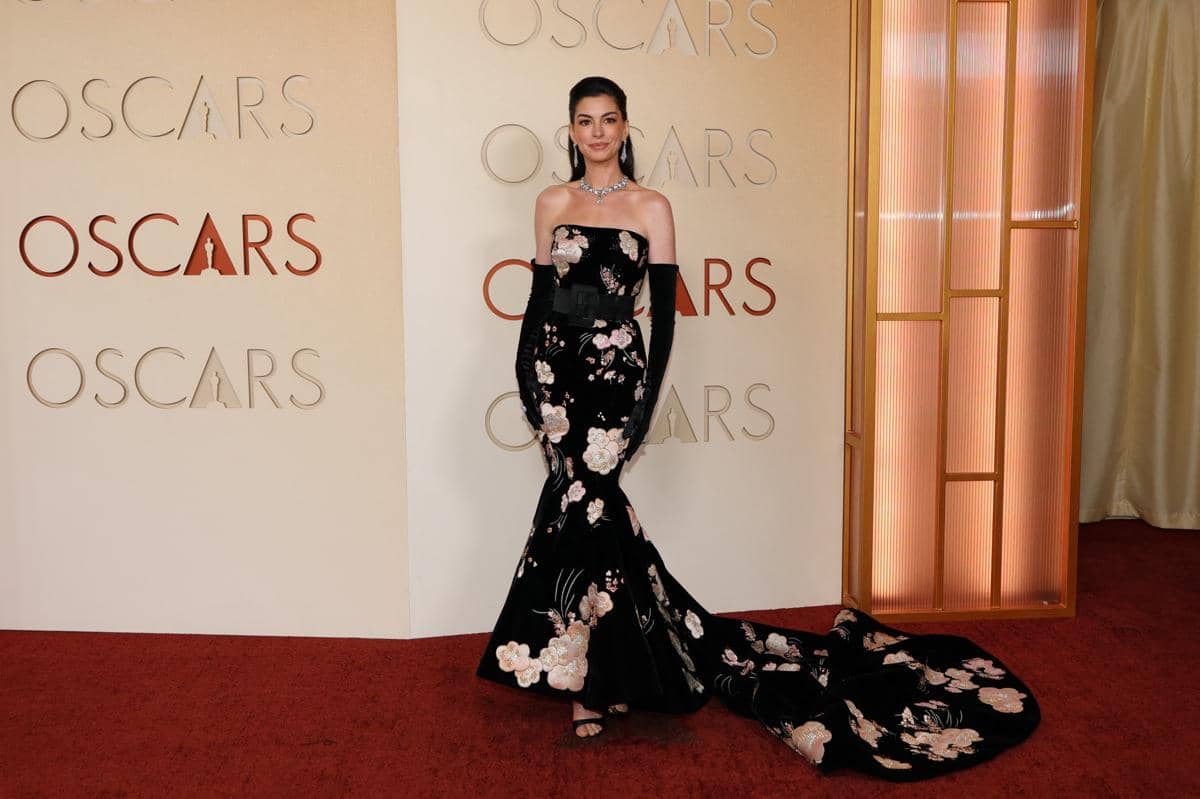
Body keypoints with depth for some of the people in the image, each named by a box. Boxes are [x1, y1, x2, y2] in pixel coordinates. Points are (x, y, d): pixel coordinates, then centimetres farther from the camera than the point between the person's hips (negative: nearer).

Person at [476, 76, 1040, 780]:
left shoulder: (651, 207, 0)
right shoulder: (552, 203, 11)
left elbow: (664, 312, -3)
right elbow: (538, 298, 12)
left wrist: (647, 401, -9)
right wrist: (527, 377, 4)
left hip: (614, 371, -3)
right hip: (555, 370, 3)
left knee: (578, 503, -9)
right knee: (594, 509, 4)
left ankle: (594, 683, 7)